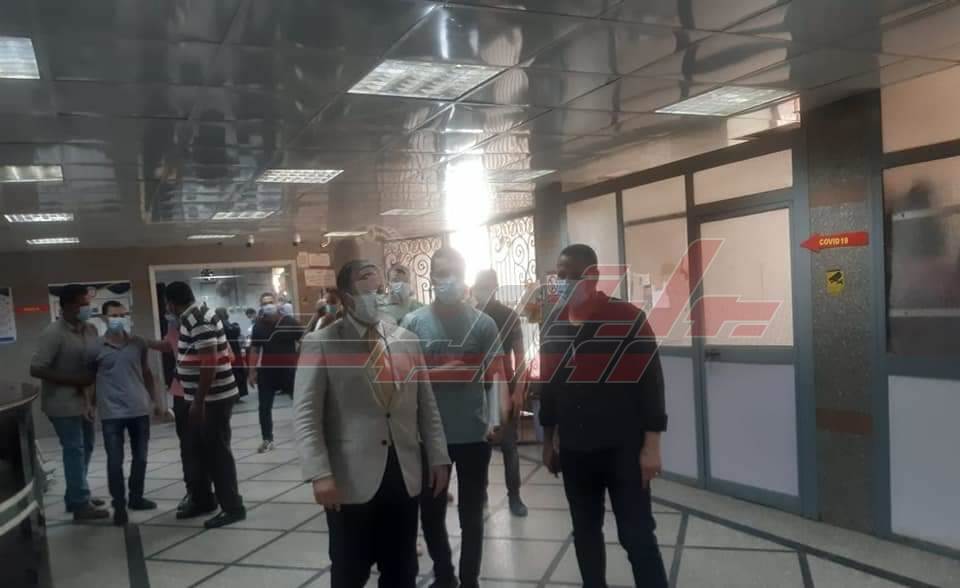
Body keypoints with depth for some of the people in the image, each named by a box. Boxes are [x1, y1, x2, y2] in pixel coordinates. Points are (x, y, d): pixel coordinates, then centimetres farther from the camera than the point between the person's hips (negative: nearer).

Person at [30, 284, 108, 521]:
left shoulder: (90, 330, 3)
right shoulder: (53, 333, -18)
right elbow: (36, 369, -20)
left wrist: (93, 385, -1)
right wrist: (74, 381, -21)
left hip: (83, 399, 7)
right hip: (62, 402, -7)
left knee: (85, 447, 14)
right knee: (74, 449, -3)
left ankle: (76, 496, 28)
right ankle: (80, 504, 5)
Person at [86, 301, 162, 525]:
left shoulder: (138, 344, 4)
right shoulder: (95, 348, -4)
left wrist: (156, 399, 13)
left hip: (140, 410, 3)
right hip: (111, 413, -3)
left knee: (140, 458, 12)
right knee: (115, 462, 0)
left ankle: (136, 498, 28)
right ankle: (119, 506, 12)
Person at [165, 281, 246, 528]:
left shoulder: (199, 320, -19)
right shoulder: (193, 318, 12)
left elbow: (210, 362, -25)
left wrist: (198, 401, -23)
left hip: (213, 399, -10)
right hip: (202, 398, 10)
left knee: (217, 452, -2)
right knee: (198, 450, 18)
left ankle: (232, 507, 7)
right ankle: (202, 500, 32)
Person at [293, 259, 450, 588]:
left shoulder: (407, 340, 9)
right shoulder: (320, 344, -4)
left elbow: (427, 406, 11)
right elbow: (305, 415, -9)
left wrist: (438, 459, 6)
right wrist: (320, 474, -17)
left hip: (405, 476, 4)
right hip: (351, 480, -3)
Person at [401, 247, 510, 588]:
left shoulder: (482, 323, -2)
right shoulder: (413, 323, 0)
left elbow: (494, 375, -2)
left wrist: (496, 419, -14)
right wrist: (434, 374, -14)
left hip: (473, 433, -1)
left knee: (471, 514, 12)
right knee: (431, 512, 14)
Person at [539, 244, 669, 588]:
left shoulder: (628, 319, -11)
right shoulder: (553, 326, 5)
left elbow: (650, 384, -10)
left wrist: (651, 445, -13)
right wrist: (548, 441, 15)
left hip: (623, 450, -5)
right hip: (574, 452, 5)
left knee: (636, 536, 0)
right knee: (585, 533, 17)